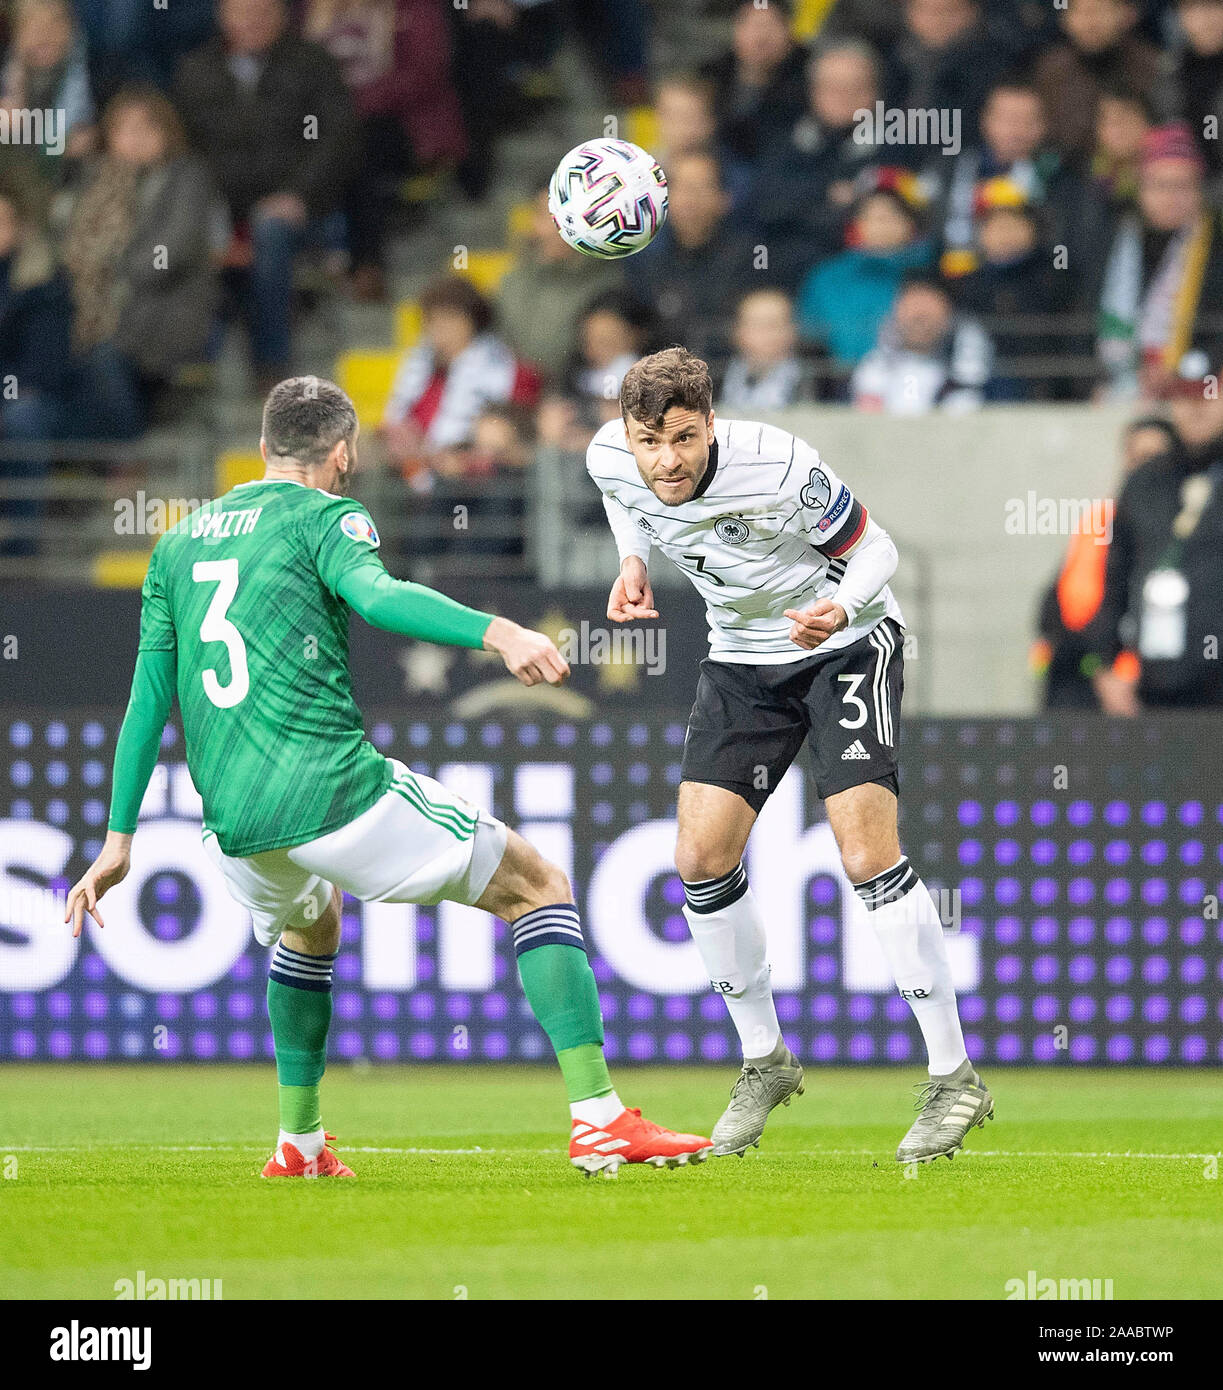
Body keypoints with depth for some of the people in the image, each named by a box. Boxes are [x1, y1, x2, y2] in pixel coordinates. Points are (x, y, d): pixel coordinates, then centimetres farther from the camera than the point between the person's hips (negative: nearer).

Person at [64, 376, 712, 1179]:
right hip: (337, 795, -6)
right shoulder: (324, 516, 2)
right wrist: (497, 632, -35)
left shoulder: (179, 544, 20)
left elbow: (149, 696, 21)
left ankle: (300, 1142, 34)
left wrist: (120, 836, 25)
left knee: (309, 927, 39)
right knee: (539, 890, 6)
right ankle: (599, 1119, -7)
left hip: (233, 829, 6)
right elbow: (376, 595, -21)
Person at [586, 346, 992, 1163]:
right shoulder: (611, 458, -16)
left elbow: (874, 550, -17)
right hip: (743, 658, 5)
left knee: (868, 854, -18)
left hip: (847, 642, -5)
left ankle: (955, 1080, -10)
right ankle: (766, 1064, 15)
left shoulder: (779, 469, -31)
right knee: (701, 859, -4)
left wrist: (839, 610, -37)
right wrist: (634, 561, -7)